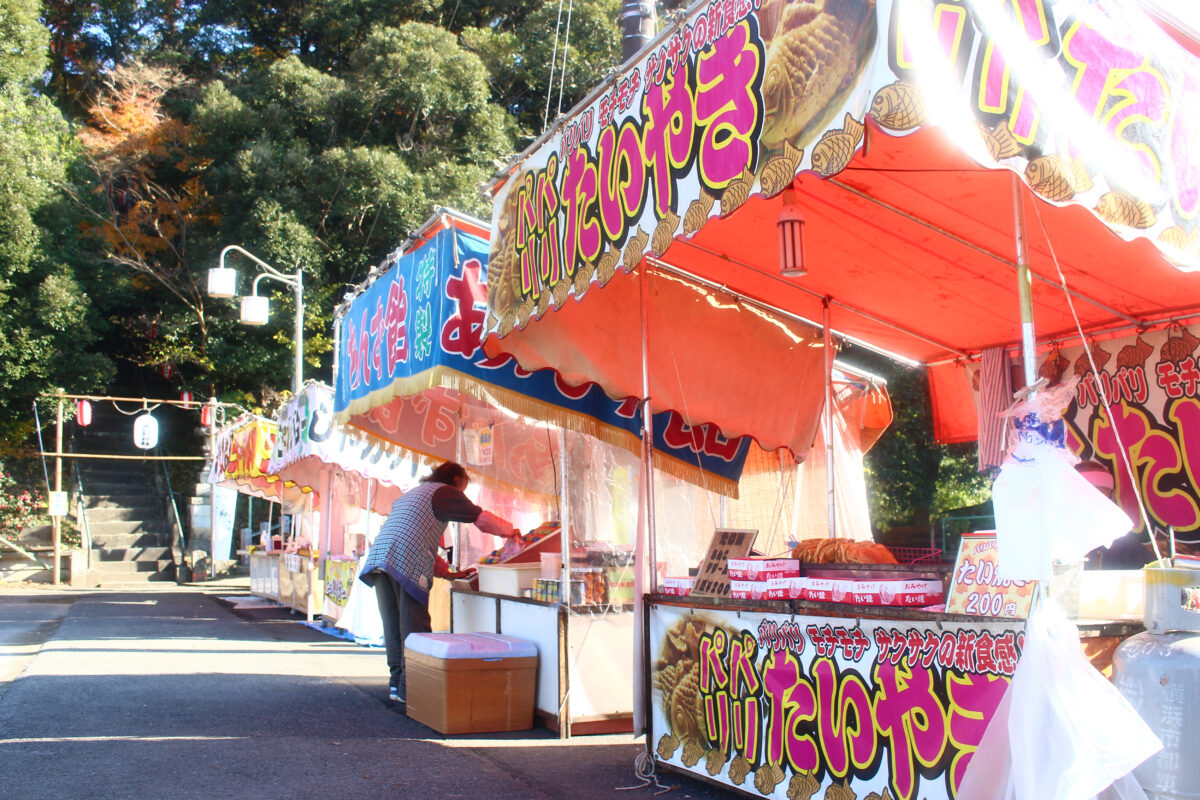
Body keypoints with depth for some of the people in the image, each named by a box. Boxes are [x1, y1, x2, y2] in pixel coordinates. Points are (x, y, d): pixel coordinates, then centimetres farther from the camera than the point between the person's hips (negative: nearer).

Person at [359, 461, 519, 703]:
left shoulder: (409, 495, 36)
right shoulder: (444, 492, 10)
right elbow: (481, 518, 8)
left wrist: (445, 572, 37)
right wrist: (510, 530, 25)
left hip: (379, 555, 8)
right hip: (408, 564, -8)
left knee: (393, 626, 12)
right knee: (413, 628, -4)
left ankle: (396, 683, 15)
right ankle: (409, 688, -5)